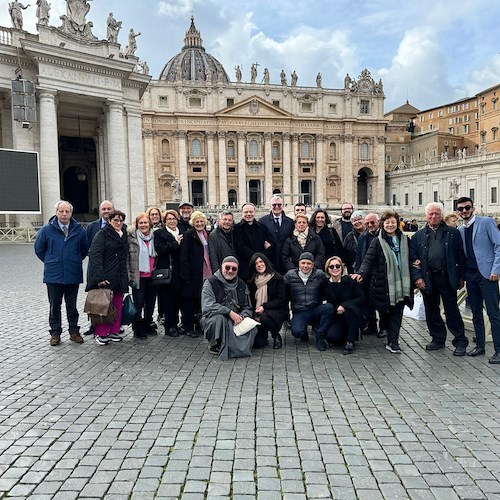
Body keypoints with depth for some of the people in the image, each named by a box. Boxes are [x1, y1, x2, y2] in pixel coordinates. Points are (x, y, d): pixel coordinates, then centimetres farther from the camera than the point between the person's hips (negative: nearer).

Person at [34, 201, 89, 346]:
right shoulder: (46, 230, -4)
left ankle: (74, 331, 21)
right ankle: (55, 333, 19)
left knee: (72, 305, 11)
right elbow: (39, 249, 8)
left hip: (73, 275, 1)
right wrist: (51, 262, 10)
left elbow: (85, 248, 14)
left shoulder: (79, 230, 0)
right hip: (53, 275, -1)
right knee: (54, 306, 8)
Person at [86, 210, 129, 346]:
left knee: (118, 305, 9)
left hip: (119, 277, 7)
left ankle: (113, 331, 19)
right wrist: (99, 277, -22)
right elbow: (95, 256, -15)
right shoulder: (102, 235, -6)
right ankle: (101, 334, 7)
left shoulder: (124, 235, 16)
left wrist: (125, 277, 15)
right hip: (104, 277, -7)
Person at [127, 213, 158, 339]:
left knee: (150, 302, 11)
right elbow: (127, 258, -5)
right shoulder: (131, 237, -4)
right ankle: (137, 328, 13)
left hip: (152, 276, 4)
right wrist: (130, 276, -10)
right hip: (138, 276, -4)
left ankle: (147, 325, 27)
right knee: (138, 303, 0)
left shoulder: (154, 236, 9)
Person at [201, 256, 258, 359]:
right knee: (218, 318, -37)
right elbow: (208, 306, -19)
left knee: (252, 328, -23)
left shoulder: (242, 285, 10)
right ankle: (214, 345, -9)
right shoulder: (210, 283, -5)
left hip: (236, 322, 4)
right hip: (212, 320, -3)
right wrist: (230, 312, -25)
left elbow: (248, 308, 11)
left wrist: (241, 317, -13)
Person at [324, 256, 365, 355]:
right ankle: (343, 337, 12)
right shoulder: (326, 284, -1)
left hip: (353, 314, -1)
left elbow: (362, 299, -11)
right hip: (336, 317, 2)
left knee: (349, 309, -36)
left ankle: (350, 341, -20)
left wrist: (344, 305, -22)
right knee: (331, 337, -25)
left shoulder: (350, 281, -8)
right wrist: (336, 309, -9)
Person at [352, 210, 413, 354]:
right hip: (383, 283, -2)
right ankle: (392, 339, 27)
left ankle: (393, 341, 5)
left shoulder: (405, 240, 11)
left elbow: (409, 260, 21)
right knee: (385, 312, 5)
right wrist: (361, 273, -27)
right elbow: (368, 259, -12)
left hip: (400, 282, 2)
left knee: (397, 313, 0)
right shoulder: (377, 242, -1)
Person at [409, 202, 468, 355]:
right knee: (431, 311, 11)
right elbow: (413, 258, 3)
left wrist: (461, 277, -1)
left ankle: (460, 342, 14)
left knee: (452, 311, 4)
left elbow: (460, 256, 3)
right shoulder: (418, 236, 7)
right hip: (427, 279, 2)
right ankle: (438, 339, 26)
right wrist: (417, 277, -7)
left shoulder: (453, 233, 4)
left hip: (447, 278, -2)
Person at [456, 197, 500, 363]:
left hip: (487, 273, -5)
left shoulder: (486, 222, -3)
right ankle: (480, 345, 21)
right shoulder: (460, 230, 12)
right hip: (470, 275, 6)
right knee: (476, 313, 11)